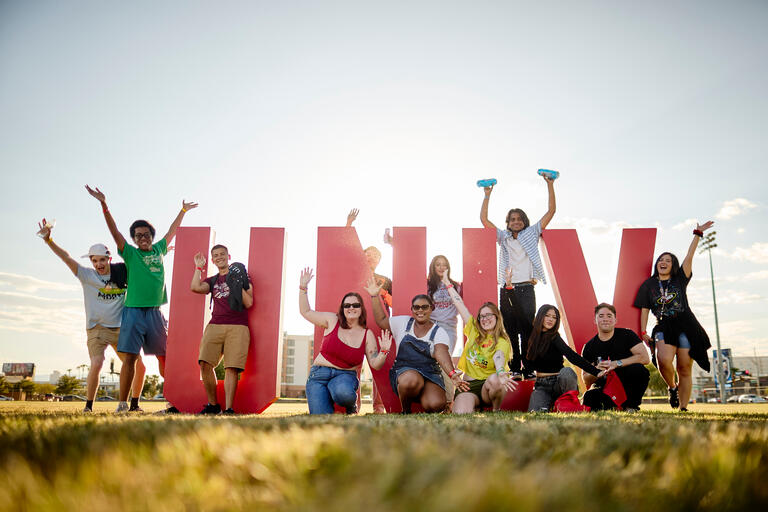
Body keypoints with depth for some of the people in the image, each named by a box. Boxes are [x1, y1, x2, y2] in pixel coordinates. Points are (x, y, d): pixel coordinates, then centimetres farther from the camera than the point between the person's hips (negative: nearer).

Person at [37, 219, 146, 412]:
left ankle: (134, 404, 18)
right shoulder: (86, 275, 0)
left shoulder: (122, 274, 6)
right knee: (96, 364, -24)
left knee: (139, 367, 0)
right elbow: (67, 258, -11)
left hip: (120, 329, 3)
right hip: (97, 329, -3)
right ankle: (88, 405, -6)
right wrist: (48, 240, -22)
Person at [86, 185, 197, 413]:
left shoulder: (159, 250, 14)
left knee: (164, 356, 5)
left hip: (155, 312, 3)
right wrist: (104, 205, -13)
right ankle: (123, 402, -1)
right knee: (130, 357, -5)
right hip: (134, 311, -3)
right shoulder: (130, 253, 5)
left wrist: (183, 211, 38)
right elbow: (114, 231, -4)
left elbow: (172, 232, 27)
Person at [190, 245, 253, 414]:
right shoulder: (212, 280, 24)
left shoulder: (240, 273, 15)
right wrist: (199, 267, 14)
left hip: (237, 327, -3)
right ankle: (213, 404, 0)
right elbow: (195, 287, 1)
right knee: (204, 363, -14)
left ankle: (228, 409, -12)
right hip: (215, 325, 3)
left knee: (231, 368, -14)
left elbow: (248, 303, 5)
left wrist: (237, 284, -5)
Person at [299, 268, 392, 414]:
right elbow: (306, 311, 10)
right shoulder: (332, 321, 4)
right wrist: (303, 288, 2)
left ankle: (351, 404, -1)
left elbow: (375, 364, 5)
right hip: (319, 374, 0)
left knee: (343, 393, -39)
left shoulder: (367, 334, 5)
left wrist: (384, 351, -15)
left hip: (345, 375, 1)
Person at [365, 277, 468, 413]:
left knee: (435, 405, -30)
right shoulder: (403, 323, 12)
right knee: (411, 380, -38)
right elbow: (381, 320, 18)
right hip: (403, 371, 1)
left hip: (430, 375, -1)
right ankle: (406, 411, -6)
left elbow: (441, 354, -13)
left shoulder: (439, 332, 3)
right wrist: (375, 296, 13)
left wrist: (452, 374, -32)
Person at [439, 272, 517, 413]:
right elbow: (460, 305, 13)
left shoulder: (502, 341, -4)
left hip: (488, 386, -1)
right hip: (468, 385, 2)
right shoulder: (474, 331, 9)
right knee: (461, 414, -28)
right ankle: (476, 407, 8)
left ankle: (496, 410, -7)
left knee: (494, 380, -37)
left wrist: (500, 373, -49)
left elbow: (498, 356, -27)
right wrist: (448, 284, 19)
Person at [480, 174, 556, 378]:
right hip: (506, 289, 2)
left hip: (526, 288, -2)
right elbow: (483, 219, 8)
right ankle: (514, 367, 11)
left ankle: (528, 368, -2)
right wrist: (487, 195, 2)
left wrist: (550, 185, 1)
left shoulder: (531, 234, 11)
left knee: (527, 329, -5)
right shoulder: (503, 237, 15)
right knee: (510, 330, 3)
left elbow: (551, 212, 7)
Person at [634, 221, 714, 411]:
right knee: (664, 360, -27)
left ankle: (683, 408, 5)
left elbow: (689, 256, 5)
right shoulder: (648, 285, 12)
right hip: (664, 328, -1)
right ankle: (672, 387, 2)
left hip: (686, 326, 1)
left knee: (684, 369, -2)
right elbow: (644, 310, 9)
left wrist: (697, 234, -1)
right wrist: (643, 333, 2)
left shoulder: (680, 279, 12)